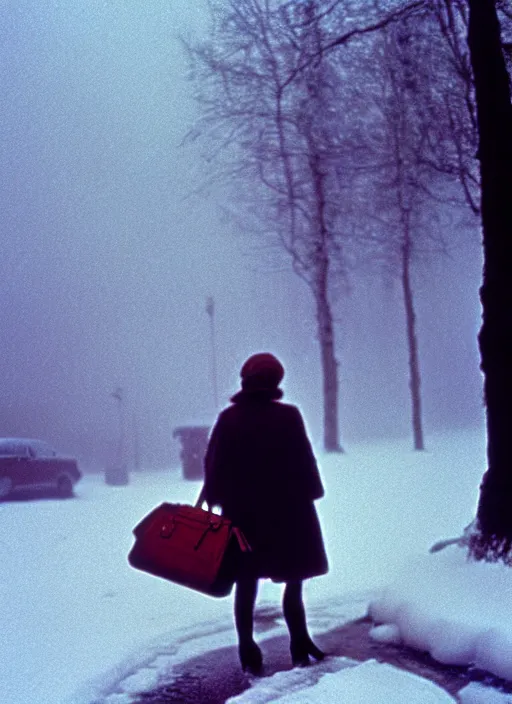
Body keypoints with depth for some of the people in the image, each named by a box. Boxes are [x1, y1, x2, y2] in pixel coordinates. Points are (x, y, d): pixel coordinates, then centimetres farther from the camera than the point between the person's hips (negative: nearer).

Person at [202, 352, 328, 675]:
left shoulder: (228, 419, -1)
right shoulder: (288, 416, -10)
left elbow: (213, 466, 1)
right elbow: (305, 463, -8)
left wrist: (216, 502, 9)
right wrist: (309, 497, 1)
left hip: (241, 512, 3)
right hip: (286, 511, -3)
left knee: (246, 584, 10)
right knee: (293, 581, 9)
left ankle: (249, 652, 10)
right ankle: (299, 646, 9)